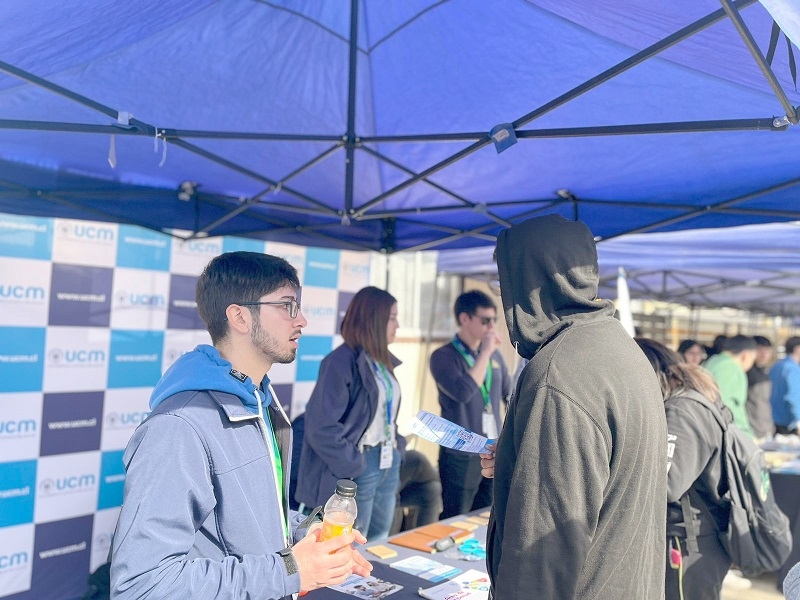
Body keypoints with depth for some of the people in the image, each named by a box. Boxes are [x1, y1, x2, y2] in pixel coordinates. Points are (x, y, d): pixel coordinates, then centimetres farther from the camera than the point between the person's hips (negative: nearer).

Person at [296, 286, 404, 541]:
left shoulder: (384, 360, 10)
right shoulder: (341, 362, -17)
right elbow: (321, 427, -21)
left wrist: (397, 446, 7)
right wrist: (352, 465, -15)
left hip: (388, 462, 8)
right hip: (359, 467, -8)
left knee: (380, 543, 19)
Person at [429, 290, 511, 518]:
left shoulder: (495, 355, 7)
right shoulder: (444, 356, -12)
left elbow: (510, 394, 16)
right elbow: (463, 393, -27)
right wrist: (485, 353, -21)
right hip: (461, 455, -6)